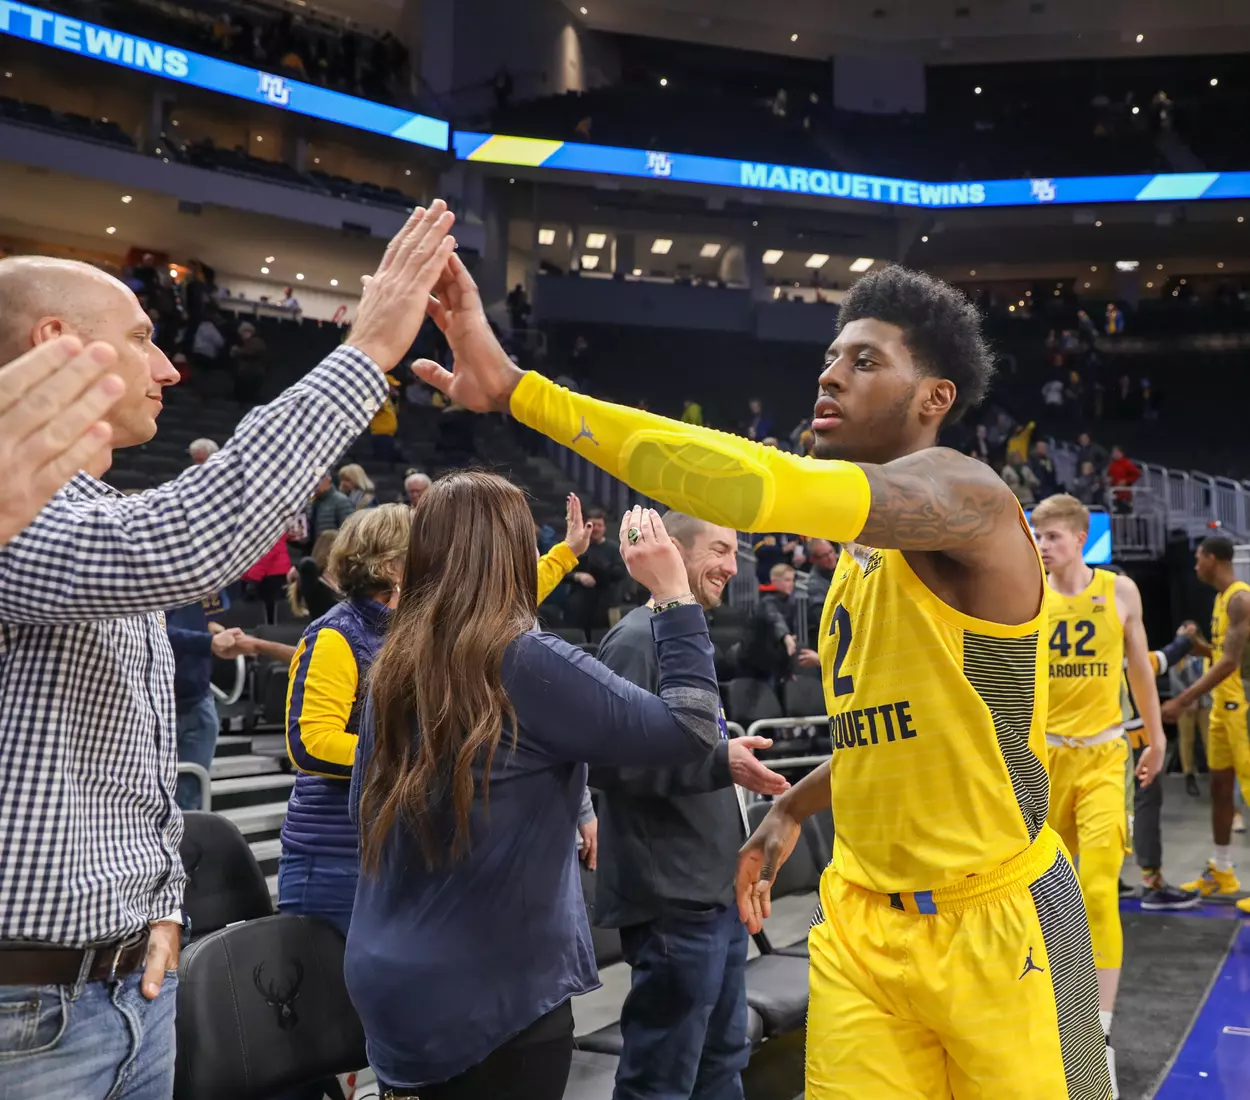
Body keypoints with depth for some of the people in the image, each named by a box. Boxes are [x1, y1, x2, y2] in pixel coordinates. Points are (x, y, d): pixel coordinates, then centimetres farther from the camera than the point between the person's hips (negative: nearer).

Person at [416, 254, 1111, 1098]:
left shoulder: (964, 493, -19)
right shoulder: (861, 551, 9)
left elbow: (757, 487, -37)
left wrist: (516, 386, -38)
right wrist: (794, 807, 14)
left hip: (995, 926, -7)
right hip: (862, 924, 7)